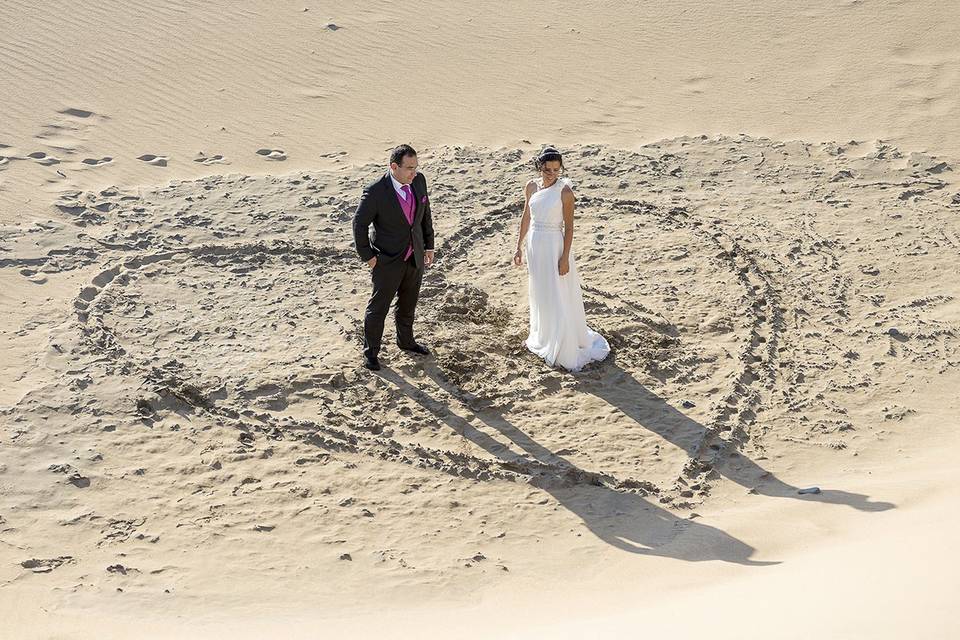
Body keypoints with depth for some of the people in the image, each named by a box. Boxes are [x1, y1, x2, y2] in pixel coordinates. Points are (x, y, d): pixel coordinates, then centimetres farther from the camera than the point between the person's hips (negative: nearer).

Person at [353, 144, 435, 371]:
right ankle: (371, 352, 25)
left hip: (415, 256, 5)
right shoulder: (375, 191, -24)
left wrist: (429, 245, 8)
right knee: (378, 307, 8)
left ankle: (406, 341, 44)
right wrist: (367, 256, -10)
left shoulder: (418, 180, -7)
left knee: (408, 303, 22)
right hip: (388, 260, -5)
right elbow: (360, 223, -13)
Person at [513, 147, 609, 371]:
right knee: (540, 294, 18)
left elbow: (569, 226, -12)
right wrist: (519, 246, 14)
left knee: (559, 297, -2)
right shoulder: (531, 187, 2)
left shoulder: (564, 191, -13)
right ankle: (543, 338, 36)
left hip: (555, 245, -6)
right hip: (534, 244, 6)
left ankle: (565, 350, 7)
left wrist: (565, 257, -15)